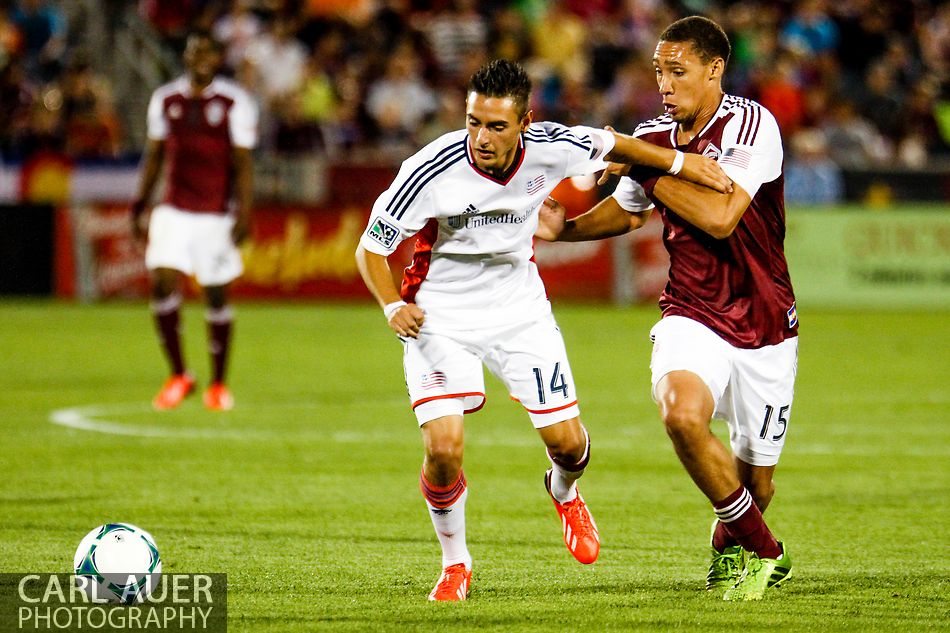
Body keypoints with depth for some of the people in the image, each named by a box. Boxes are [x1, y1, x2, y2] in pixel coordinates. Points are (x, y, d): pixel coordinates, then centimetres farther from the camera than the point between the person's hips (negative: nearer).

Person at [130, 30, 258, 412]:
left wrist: (243, 212, -13)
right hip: (174, 210, 3)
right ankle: (178, 376, 0)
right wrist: (140, 205, 12)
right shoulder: (165, 100, 7)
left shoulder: (235, 104, -4)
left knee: (217, 296, 3)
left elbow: (242, 163, -5)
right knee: (163, 284, -13)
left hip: (216, 215, -3)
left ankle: (218, 384, 16)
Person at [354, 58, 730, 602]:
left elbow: (610, 145, 5)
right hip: (439, 316, -3)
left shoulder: (548, 149, -19)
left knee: (567, 441, 1)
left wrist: (680, 162, 3)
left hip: (519, 307, 3)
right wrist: (393, 306, -32)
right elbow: (371, 247, -16)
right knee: (443, 449, -18)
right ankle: (456, 564, 9)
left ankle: (564, 493, 41)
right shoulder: (432, 170, -27)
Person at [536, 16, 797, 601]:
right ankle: (764, 551, -10)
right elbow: (627, 210, 23)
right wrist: (563, 229, 6)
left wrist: (646, 167, -20)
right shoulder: (654, 136, 2)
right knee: (680, 410, -29)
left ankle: (733, 544, 45)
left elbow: (720, 217, -27)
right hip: (692, 316, 3)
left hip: (763, 324, -3)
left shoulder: (750, 124, -15)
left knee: (754, 480, 6)